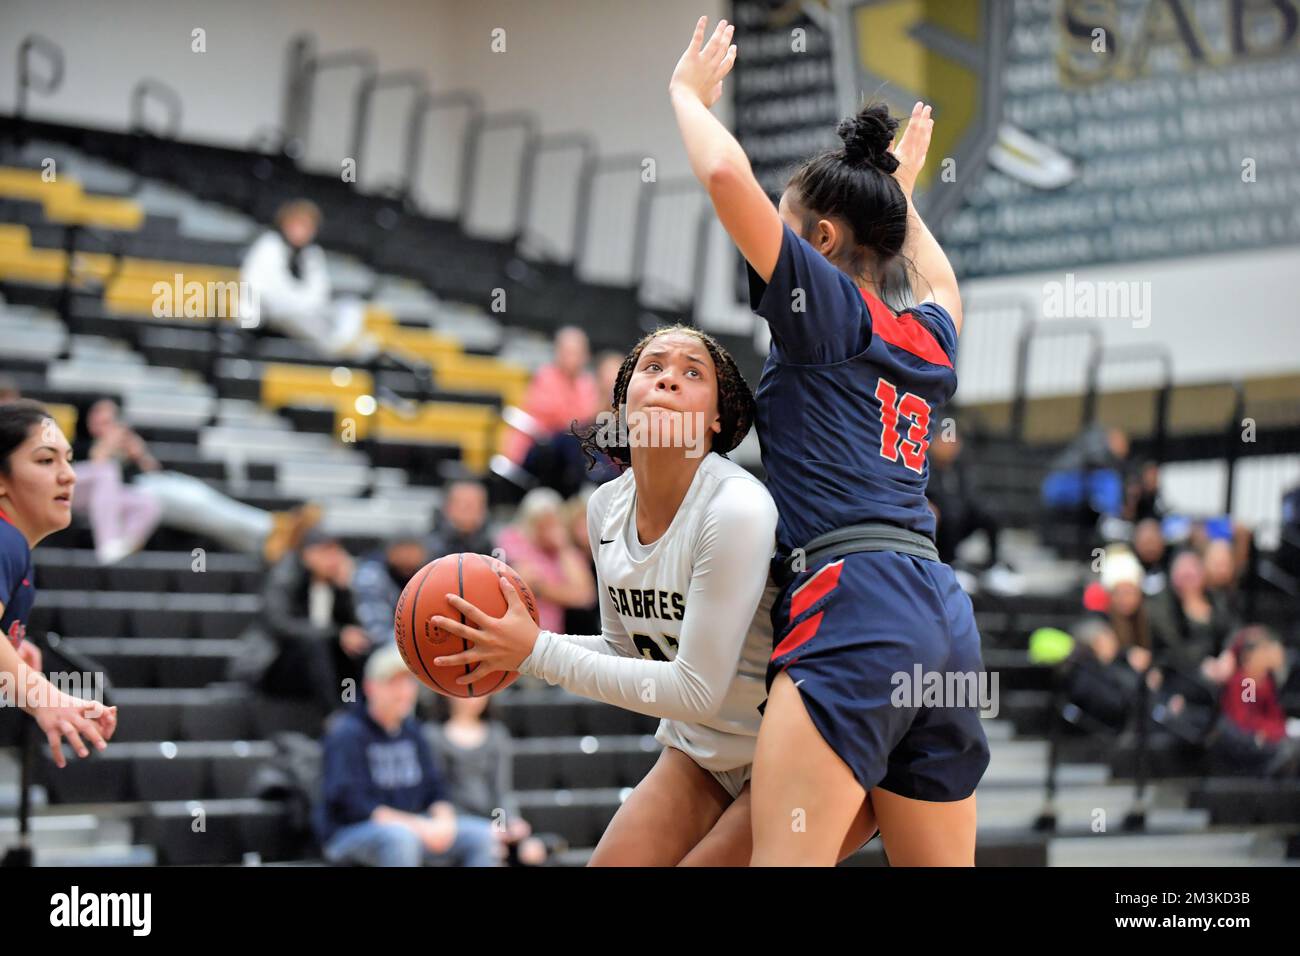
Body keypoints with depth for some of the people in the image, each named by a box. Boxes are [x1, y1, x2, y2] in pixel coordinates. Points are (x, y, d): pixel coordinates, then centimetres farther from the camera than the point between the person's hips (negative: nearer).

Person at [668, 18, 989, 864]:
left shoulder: (825, 300, 4)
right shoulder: (928, 342, 24)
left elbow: (726, 175, -9)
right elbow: (942, 284, 51)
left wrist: (690, 93, 9)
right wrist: (902, 195, 59)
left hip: (854, 603, -8)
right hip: (944, 616, 8)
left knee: (783, 860, -17)